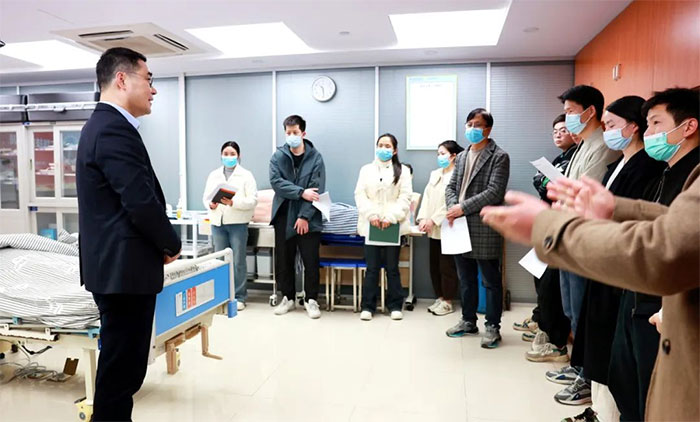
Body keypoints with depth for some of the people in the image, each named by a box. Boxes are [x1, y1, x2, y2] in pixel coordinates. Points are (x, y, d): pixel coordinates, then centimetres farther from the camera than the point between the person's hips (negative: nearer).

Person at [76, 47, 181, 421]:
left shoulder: (102, 124, 16)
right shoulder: (114, 129, -17)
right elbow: (142, 202, -23)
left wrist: (160, 244, 11)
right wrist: (171, 245, -6)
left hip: (115, 264, 11)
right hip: (125, 268, -11)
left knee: (122, 365, 20)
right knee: (121, 368, 2)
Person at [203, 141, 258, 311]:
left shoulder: (246, 175, 1)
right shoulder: (213, 175, 13)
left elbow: (253, 200, -8)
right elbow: (206, 196, 8)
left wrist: (233, 202, -21)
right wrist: (210, 205, -14)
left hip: (238, 222, -3)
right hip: (218, 222, 3)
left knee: (238, 261, 1)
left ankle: (239, 297, 10)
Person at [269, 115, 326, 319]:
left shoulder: (315, 157, -3)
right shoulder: (278, 156, 3)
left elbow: (317, 190, -8)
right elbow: (276, 182, -10)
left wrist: (305, 216, -14)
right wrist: (301, 192, -19)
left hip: (308, 218, -2)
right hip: (284, 216, 2)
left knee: (311, 260, 2)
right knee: (283, 259, 9)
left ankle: (311, 300, 17)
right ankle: (288, 297, 25)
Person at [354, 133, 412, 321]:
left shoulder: (403, 170, 8)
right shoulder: (366, 169, 12)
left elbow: (405, 197, -2)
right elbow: (360, 195, 3)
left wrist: (390, 217, -14)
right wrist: (371, 215, -12)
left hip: (393, 225, -1)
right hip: (371, 225, 1)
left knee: (392, 267, 5)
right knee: (372, 267, 2)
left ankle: (395, 306, 16)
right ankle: (367, 306, 11)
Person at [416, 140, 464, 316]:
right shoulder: (434, 174, 15)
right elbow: (427, 197, 8)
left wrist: (434, 220, -17)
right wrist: (422, 218, -5)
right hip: (434, 229, 7)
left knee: (447, 267, 1)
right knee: (434, 265, 12)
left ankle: (448, 302, 13)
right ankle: (440, 298, 24)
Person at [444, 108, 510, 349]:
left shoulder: (499, 157, -5)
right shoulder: (462, 156, 16)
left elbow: (494, 192, -16)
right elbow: (451, 186, 13)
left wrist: (463, 208, -17)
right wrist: (452, 207, -8)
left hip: (484, 229, -7)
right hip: (461, 228, 7)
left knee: (491, 281, 4)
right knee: (466, 279, 16)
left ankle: (492, 327, 16)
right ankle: (468, 321, 30)